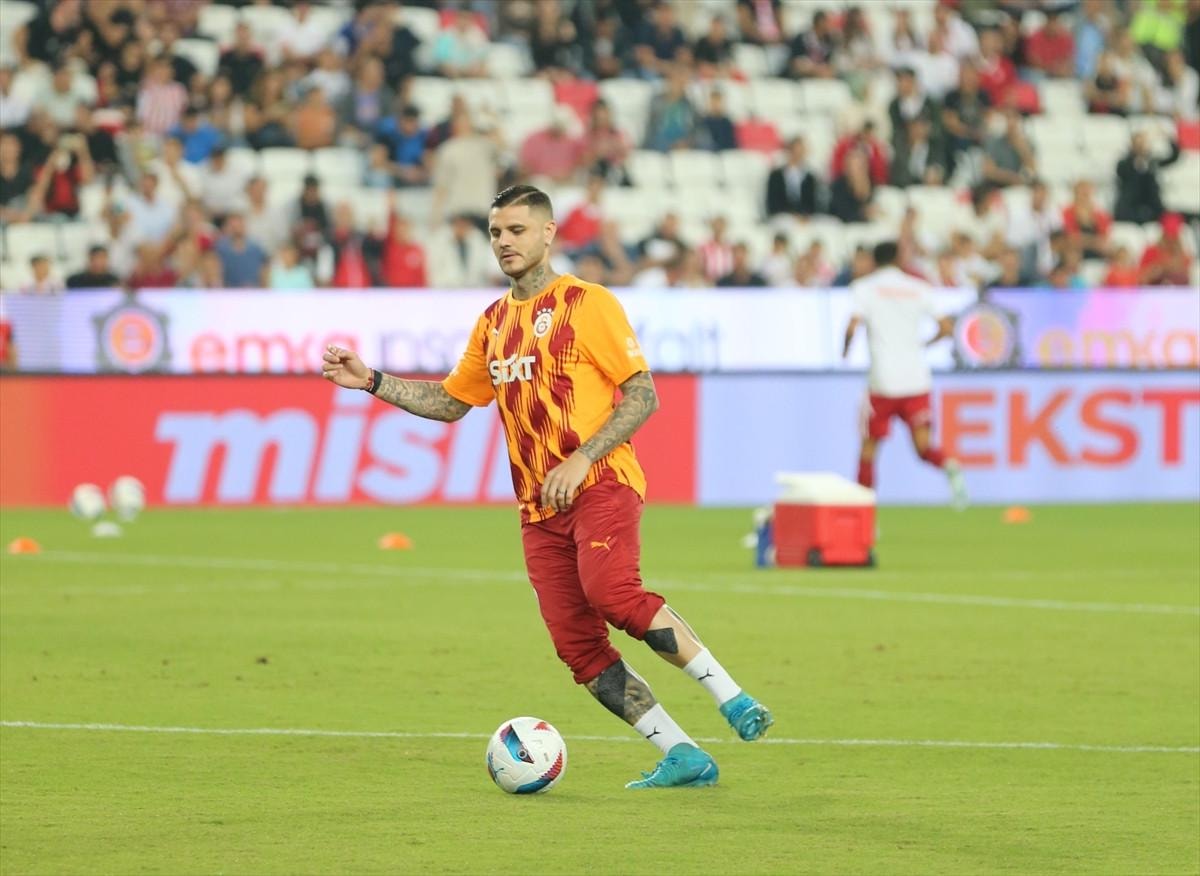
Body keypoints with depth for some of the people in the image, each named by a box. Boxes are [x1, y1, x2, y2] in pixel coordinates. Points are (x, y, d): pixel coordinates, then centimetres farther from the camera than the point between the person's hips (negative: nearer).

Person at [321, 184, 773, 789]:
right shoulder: (493, 323, 18)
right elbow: (450, 402, 28)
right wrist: (371, 382, 16)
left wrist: (580, 460, -16)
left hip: (600, 484, -6)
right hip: (539, 507, 6)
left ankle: (732, 698, -23)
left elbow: (643, 396, -7)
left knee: (610, 591, -32)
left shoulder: (587, 304, -2)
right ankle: (682, 758, -1)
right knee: (579, 647, -5)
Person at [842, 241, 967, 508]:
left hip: (883, 382, -2)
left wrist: (845, 349, 6)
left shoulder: (864, 288, 1)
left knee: (868, 447, 11)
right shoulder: (919, 289, 10)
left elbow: (853, 326, -13)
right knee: (924, 448, 2)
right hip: (918, 381, 2)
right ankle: (949, 466, -30)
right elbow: (946, 327, 8)